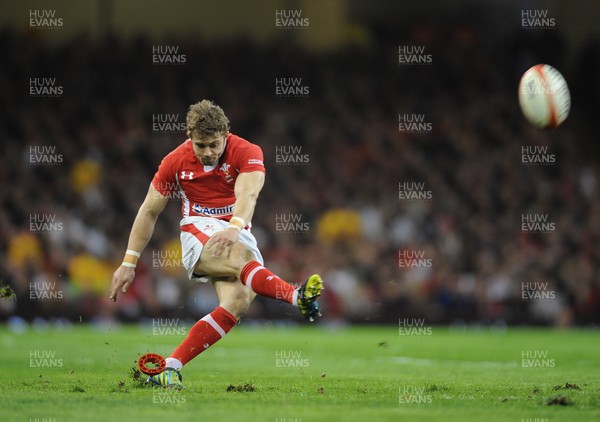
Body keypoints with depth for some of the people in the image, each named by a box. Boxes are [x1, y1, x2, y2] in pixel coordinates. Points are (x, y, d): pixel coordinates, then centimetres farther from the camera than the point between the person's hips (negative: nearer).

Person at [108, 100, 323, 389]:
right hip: (198, 232, -1)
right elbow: (149, 212, 8)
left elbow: (247, 194, -27)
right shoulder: (175, 162, -1)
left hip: (238, 235, 1)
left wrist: (234, 227, -48)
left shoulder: (246, 152, -8)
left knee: (237, 303, -27)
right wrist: (128, 263, 5)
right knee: (239, 258, -36)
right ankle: (299, 297, -59)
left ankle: (170, 368, -27)